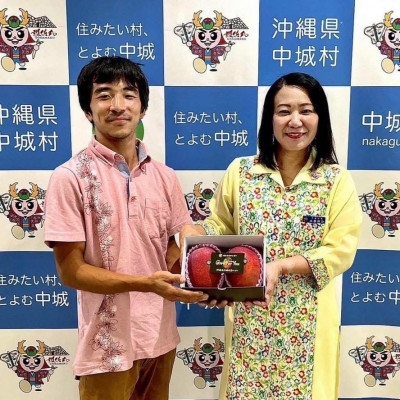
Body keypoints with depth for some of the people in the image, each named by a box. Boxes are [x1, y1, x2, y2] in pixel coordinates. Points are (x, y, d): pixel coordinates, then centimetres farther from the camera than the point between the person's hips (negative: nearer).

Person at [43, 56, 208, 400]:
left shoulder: (165, 177, 0)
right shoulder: (70, 178, -14)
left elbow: (173, 247, 8)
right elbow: (71, 270, -13)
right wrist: (145, 283, -25)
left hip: (161, 337, 5)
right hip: (109, 345, -4)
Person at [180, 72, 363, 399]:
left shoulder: (337, 180, -6)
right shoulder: (240, 172, -2)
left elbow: (340, 251, -9)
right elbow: (220, 226, 6)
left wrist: (281, 265, -21)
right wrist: (192, 232, -15)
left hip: (306, 319, -1)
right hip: (248, 314, 1)